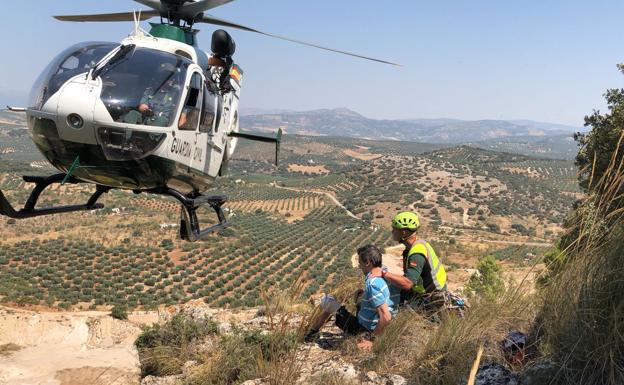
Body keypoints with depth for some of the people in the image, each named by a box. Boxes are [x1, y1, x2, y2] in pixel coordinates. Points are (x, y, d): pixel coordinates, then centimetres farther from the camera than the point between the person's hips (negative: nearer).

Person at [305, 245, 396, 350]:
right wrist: (363, 293, 9)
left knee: (328, 303, 1)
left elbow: (386, 317, -36)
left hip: (362, 328, -9)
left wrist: (372, 339, -27)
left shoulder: (372, 284, -31)